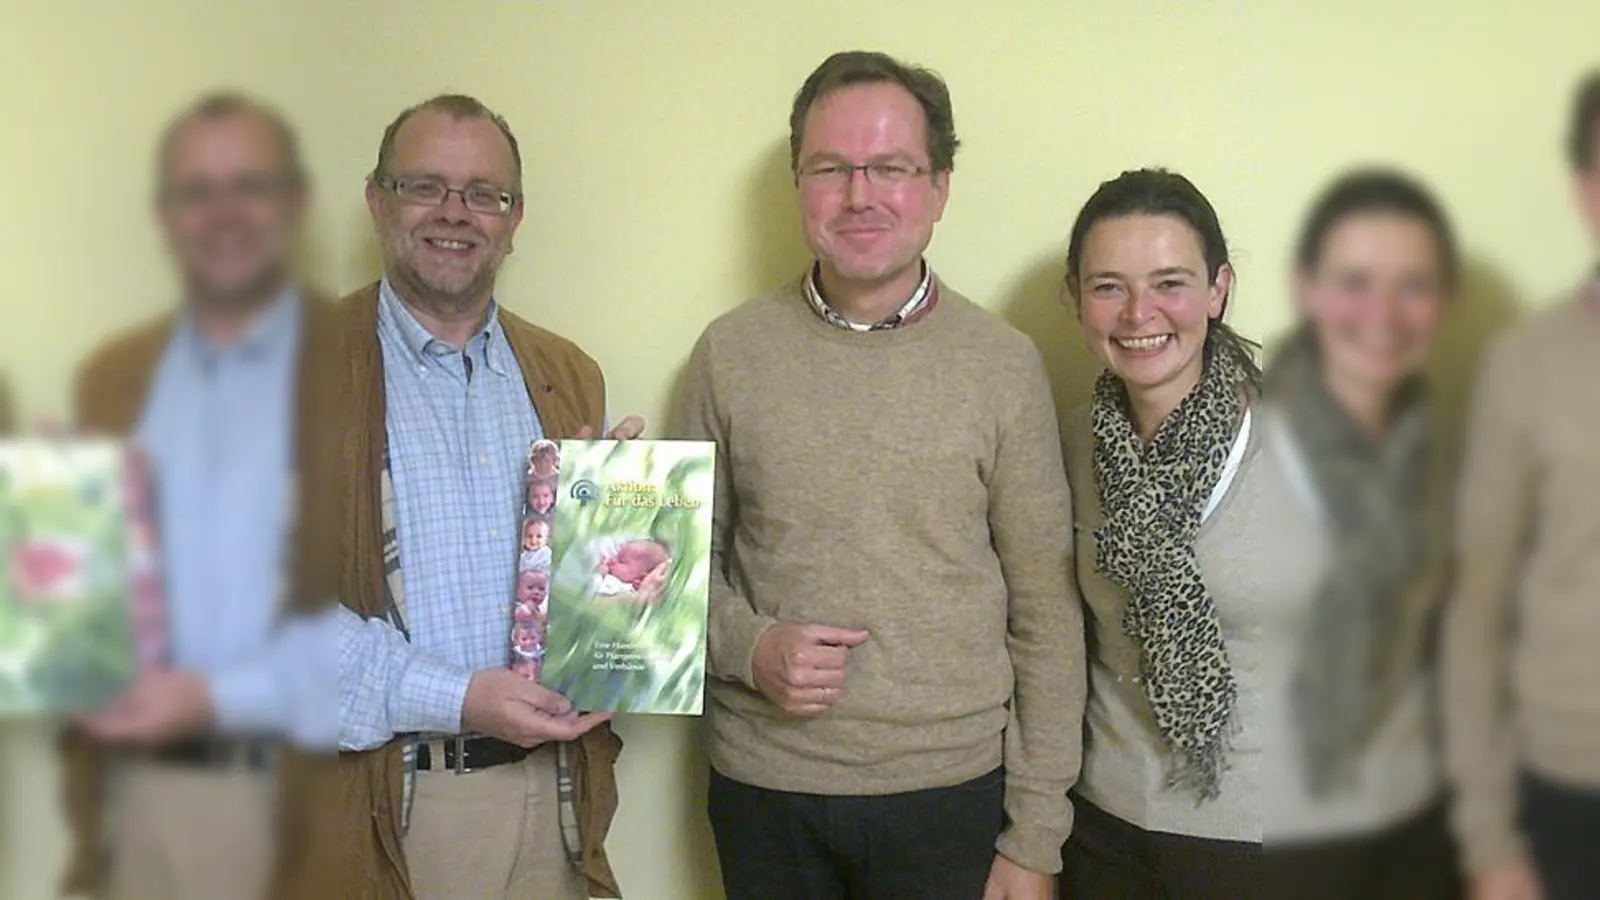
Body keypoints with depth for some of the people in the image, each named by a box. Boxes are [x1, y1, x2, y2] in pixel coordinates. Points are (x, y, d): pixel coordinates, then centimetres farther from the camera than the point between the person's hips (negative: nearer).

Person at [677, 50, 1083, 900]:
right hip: (763, 788, 1)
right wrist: (748, 644, -12)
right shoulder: (729, 353, -1)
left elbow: (1046, 616, -2)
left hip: (952, 793, -1)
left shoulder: (1005, 365, -5)